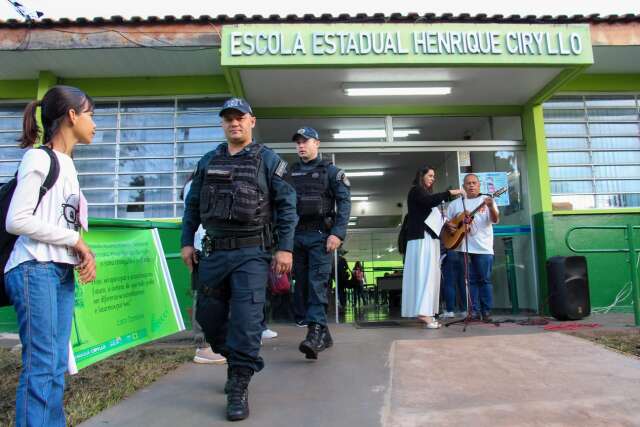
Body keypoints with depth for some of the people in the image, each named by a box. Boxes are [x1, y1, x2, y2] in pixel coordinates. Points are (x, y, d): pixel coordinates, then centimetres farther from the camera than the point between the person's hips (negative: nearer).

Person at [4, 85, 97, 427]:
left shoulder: (67, 164, 17)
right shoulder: (39, 158, -8)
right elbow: (17, 220, -17)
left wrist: (83, 253, -1)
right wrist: (76, 240, -10)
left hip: (62, 271, 8)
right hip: (35, 271, -8)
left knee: (57, 365, 10)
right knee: (41, 365, -6)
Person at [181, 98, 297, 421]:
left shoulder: (268, 160, 1)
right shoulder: (208, 161, 13)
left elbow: (287, 206, -3)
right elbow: (192, 205, 17)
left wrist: (285, 248, -10)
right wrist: (187, 242, 10)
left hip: (251, 252, -4)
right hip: (214, 252, 5)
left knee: (246, 318, -7)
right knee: (208, 316, 11)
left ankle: (239, 387, 6)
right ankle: (237, 360, 36)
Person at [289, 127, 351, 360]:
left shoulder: (330, 170, 5)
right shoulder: (291, 173, 17)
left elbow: (344, 202, -3)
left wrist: (338, 233, -14)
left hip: (320, 234, -5)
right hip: (296, 235, 5)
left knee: (317, 283, -14)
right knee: (302, 286, 6)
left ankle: (315, 333, -18)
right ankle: (324, 334, 16)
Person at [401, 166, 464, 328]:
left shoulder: (426, 193, 26)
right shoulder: (415, 191, -1)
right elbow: (429, 200, -20)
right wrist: (450, 192, -15)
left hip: (430, 237, 9)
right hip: (421, 237, -9)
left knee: (429, 273, 3)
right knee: (424, 272, -17)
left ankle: (426, 312, 3)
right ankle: (424, 312, -24)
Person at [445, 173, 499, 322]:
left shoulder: (487, 200, 6)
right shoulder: (456, 204, 12)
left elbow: (495, 220, -6)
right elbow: (446, 221, 16)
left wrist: (491, 207, -26)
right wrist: (448, 226, -8)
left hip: (483, 248, -2)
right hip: (464, 247, 2)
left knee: (485, 280, 0)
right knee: (471, 280, 5)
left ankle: (486, 312, 7)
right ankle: (474, 312, 9)